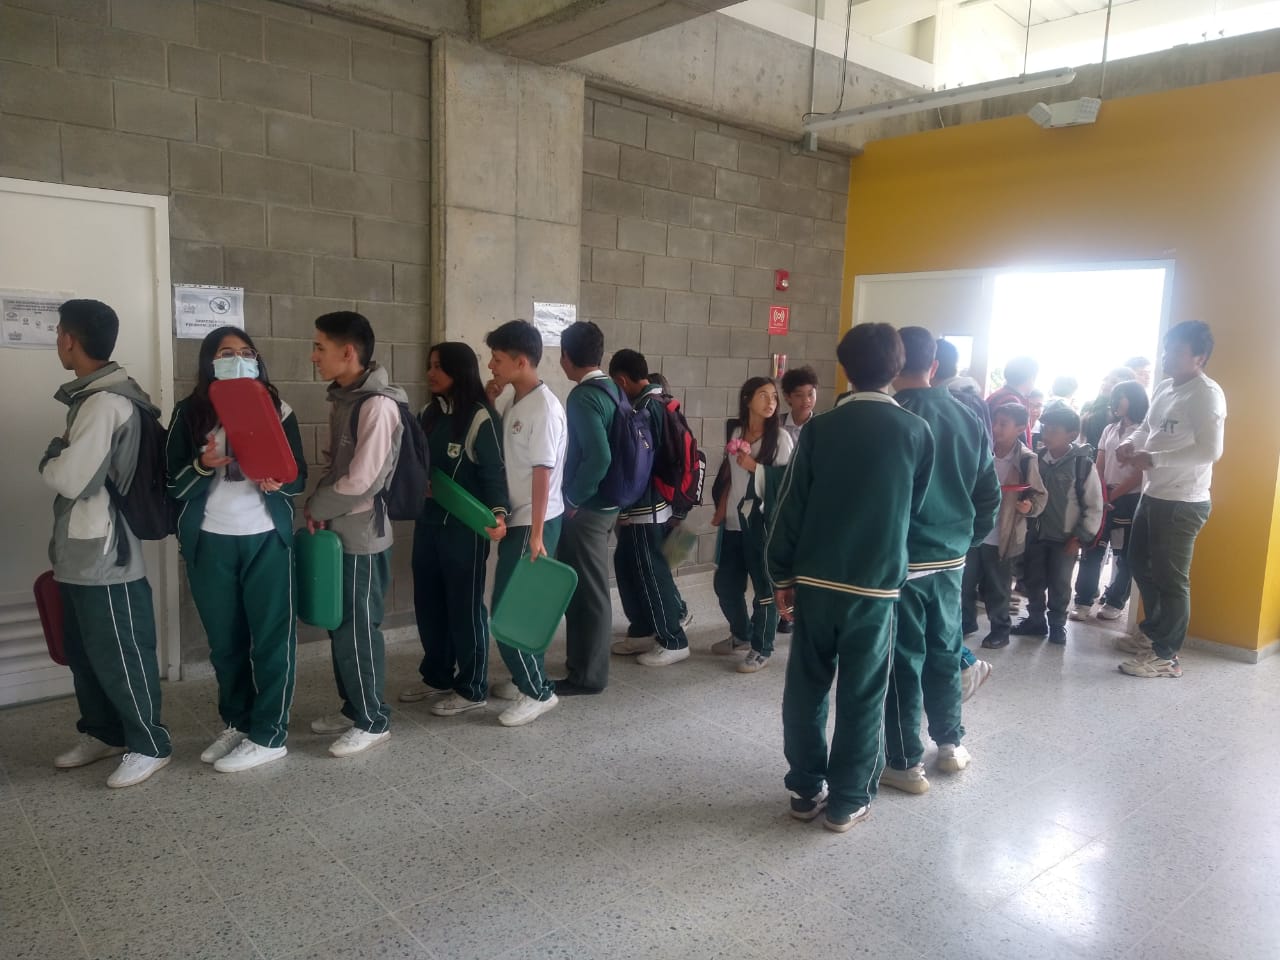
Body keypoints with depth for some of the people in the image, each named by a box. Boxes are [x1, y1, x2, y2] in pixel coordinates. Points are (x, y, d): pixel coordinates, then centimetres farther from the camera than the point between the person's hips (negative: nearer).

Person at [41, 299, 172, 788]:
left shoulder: (104, 403, -21)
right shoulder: (94, 396, 12)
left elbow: (70, 479, -20)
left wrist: (49, 458, -3)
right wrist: (59, 459, 1)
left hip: (104, 554, -10)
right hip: (81, 550, 10)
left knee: (120, 653, 0)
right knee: (84, 650, 19)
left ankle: (148, 745, 12)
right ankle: (101, 732, 34)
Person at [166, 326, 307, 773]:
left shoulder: (276, 408, 4)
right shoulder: (189, 412, 4)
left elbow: (300, 476, 4)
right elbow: (172, 483, 1)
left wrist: (279, 482, -18)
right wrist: (203, 465, -18)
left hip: (267, 539, -1)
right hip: (209, 541, 1)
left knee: (272, 636, 1)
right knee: (224, 639, 12)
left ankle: (268, 735, 10)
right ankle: (235, 723, 28)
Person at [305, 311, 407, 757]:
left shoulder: (377, 404, -20)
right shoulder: (342, 398, 9)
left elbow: (360, 480, -22)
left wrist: (315, 508, -8)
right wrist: (319, 506, 0)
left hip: (363, 534, -9)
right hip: (340, 530, 9)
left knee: (358, 629, 1)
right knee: (341, 625, 17)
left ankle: (373, 721, 16)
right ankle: (353, 708, 31)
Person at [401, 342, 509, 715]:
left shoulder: (481, 417, -12)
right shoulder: (428, 414, 10)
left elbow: (493, 471, -16)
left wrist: (498, 511, -30)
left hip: (464, 527, -7)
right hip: (428, 522, 7)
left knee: (465, 605, 2)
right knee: (428, 603, 15)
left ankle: (472, 689, 15)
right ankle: (437, 676, 32)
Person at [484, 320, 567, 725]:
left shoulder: (543, 408, -19)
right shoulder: (513, 401, 8)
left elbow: (543, 474, -21)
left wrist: (536, 534, -21)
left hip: (534, 523, -9)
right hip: (515, 518, 9)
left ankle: (539, 692, 8)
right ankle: (526, 680, 29)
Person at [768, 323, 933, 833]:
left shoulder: (820, 429, -3)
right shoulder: (916, 432, -4)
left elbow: (791, 507, -3)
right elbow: (917, 508, 7)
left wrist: (781, 573, 6)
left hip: (815, 579, 1)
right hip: (877, 582, -1)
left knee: (807, 688, 13)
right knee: (862, 696, 9)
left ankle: (806, 789, 23)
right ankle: (846, 801, 17)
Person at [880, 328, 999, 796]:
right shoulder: (969, 420, 4)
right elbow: (989, 493, 9)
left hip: (900, 559, -5)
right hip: (951, 558, 6)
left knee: (903, 659, 4)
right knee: (944, 650, 19)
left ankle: (905, 763, 14)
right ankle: (951, 744, 32)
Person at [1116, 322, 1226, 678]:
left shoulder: (1206, 394, -17)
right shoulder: (1164, 388, 10)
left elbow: (1210, 450, -26)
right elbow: (1147, 428, 23)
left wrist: (1153, 459, -24)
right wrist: (1131, 444, 0)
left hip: (1183, 503, -9)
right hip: (1154, 495, 10)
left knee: (1171, 579, 0)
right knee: (1141, 565, 21)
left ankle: (1166, 655, 13)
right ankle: (1152, 631, 40)